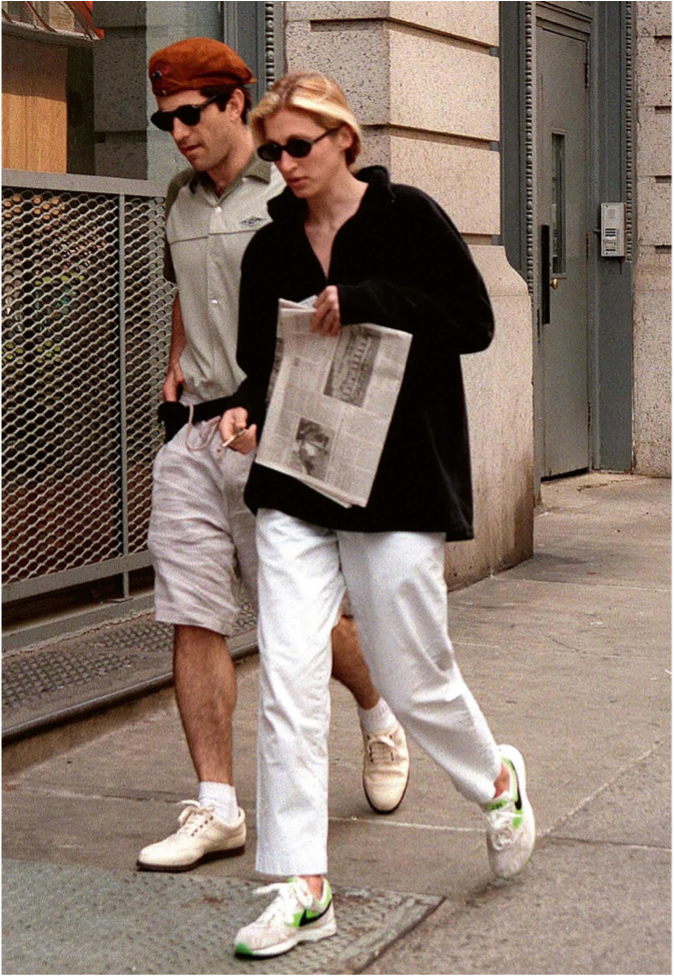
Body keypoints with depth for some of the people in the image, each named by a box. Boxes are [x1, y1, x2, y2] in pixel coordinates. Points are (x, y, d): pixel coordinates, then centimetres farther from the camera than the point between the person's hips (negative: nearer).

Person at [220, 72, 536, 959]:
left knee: (413, 676, 6)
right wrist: (246, 413, -9)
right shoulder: (269, 251, 9)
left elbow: (474, 321, -8)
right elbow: (260, 362, 13)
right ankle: (304, 887, -1)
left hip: (398, 484, -4)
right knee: (288, 675, -6)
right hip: (294, 486, 4)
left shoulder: (406, 217, -4)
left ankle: (498, 782, 38)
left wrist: (364, 303, -17)